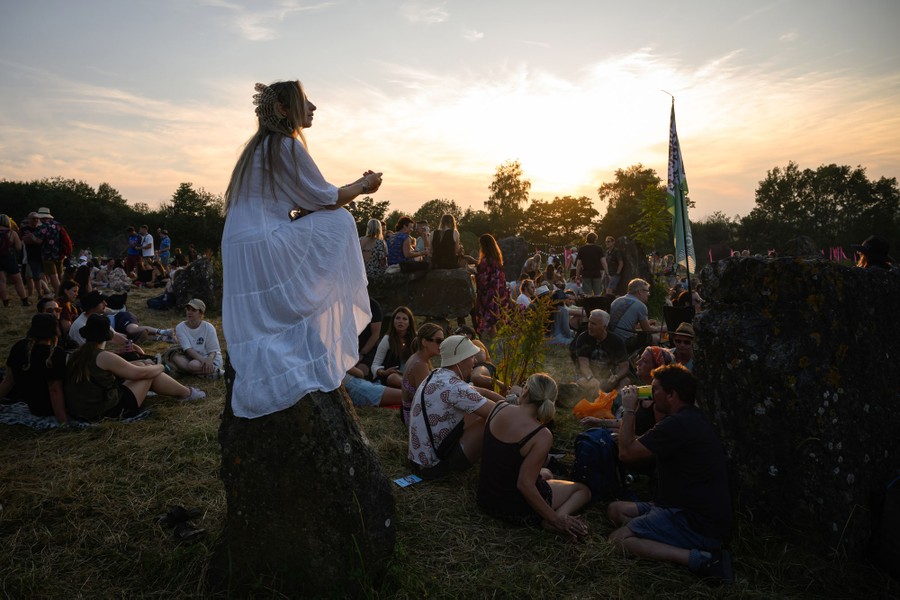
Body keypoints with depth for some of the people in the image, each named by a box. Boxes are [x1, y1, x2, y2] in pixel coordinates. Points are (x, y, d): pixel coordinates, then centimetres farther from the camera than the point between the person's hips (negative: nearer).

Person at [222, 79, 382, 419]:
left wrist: (357, 185, 22)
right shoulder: (287, 146, -10)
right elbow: (327, 200, -6)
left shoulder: (260, 145, 21)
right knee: (339, 223, 1)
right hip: (264, 250, -9)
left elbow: (309, 199, 24)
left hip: (241, 253, 10)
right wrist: (364, 186, 11)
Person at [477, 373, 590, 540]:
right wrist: (556, 519, -18)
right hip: (517, 510, -7)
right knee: (583, 490, 15)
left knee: (545, 474, 34)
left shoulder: (499, 409, -8)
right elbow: (524, 484, -26)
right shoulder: (541, 436, -26)